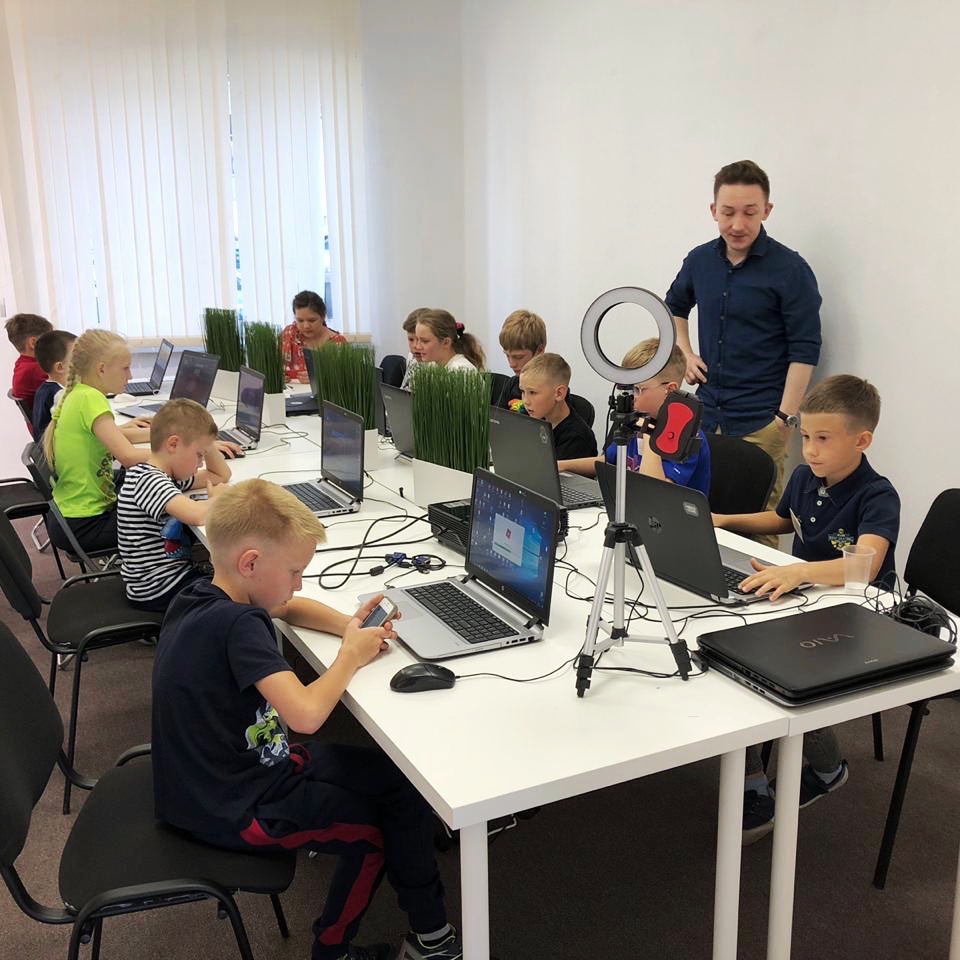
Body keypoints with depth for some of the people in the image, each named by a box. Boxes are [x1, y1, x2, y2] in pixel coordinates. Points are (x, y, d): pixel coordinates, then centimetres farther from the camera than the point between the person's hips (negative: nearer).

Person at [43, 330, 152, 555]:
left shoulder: (77, 394, 6)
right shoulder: (90, 399, -20)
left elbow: (111, 437, 15)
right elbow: (129, 456, -29)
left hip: (69, 516, 9)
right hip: (83, 526, -9)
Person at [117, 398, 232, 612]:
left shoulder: (169, 475, 8)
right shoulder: (148, 480, -20)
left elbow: (222, 475, 21)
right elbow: (196, 515, -36)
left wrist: (207, 444, 5)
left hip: (175, 570, 9)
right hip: (158, 591, -9)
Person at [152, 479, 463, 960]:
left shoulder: (199, 595, -2)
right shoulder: (237, 625, -31)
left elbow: (285, 607, 15)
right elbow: (306, 714, -39)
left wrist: (347, 626, -4)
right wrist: (351, 656, -20)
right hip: (233, 810, -9)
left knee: (397, 780, 6)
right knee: (372, 827, 7)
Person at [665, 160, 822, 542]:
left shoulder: (790, 270, -9)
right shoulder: (700, 260, 7)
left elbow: (805, 351, -10)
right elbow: (675, 307, 27)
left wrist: (785, 418, -15)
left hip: (760, 424, -5)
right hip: (706, 414, 5)